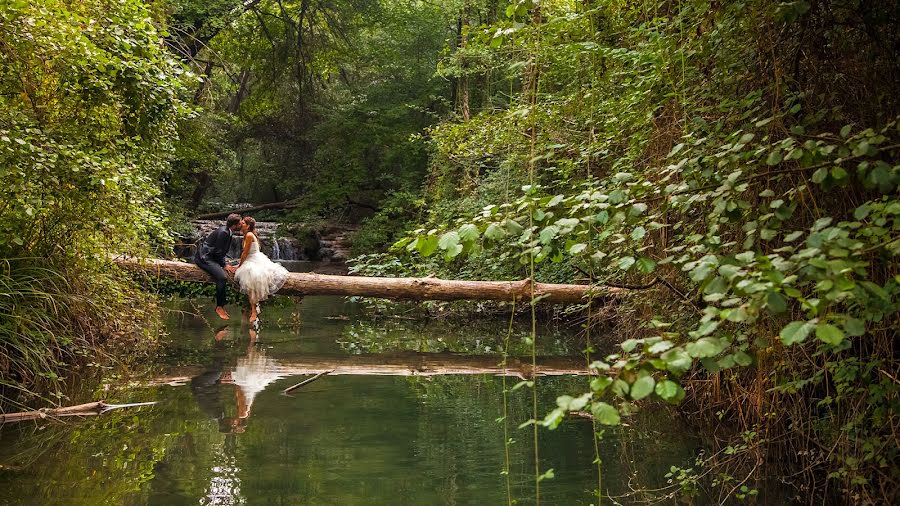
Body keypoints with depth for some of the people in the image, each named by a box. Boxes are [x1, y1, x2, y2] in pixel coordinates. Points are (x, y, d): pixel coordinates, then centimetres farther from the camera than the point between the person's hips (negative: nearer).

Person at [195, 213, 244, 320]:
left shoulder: (227, 231, 10)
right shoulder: (223, 232, -20)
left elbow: (221, 251, 16)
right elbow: (218, 252, -17)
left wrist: (224, 264, 6)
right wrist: (224, 266, -10)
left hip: (211, 257, 11)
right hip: (204, 257, -10)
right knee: (222, 277, -25)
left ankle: (222, 305, 2)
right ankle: (219, 307, -15)